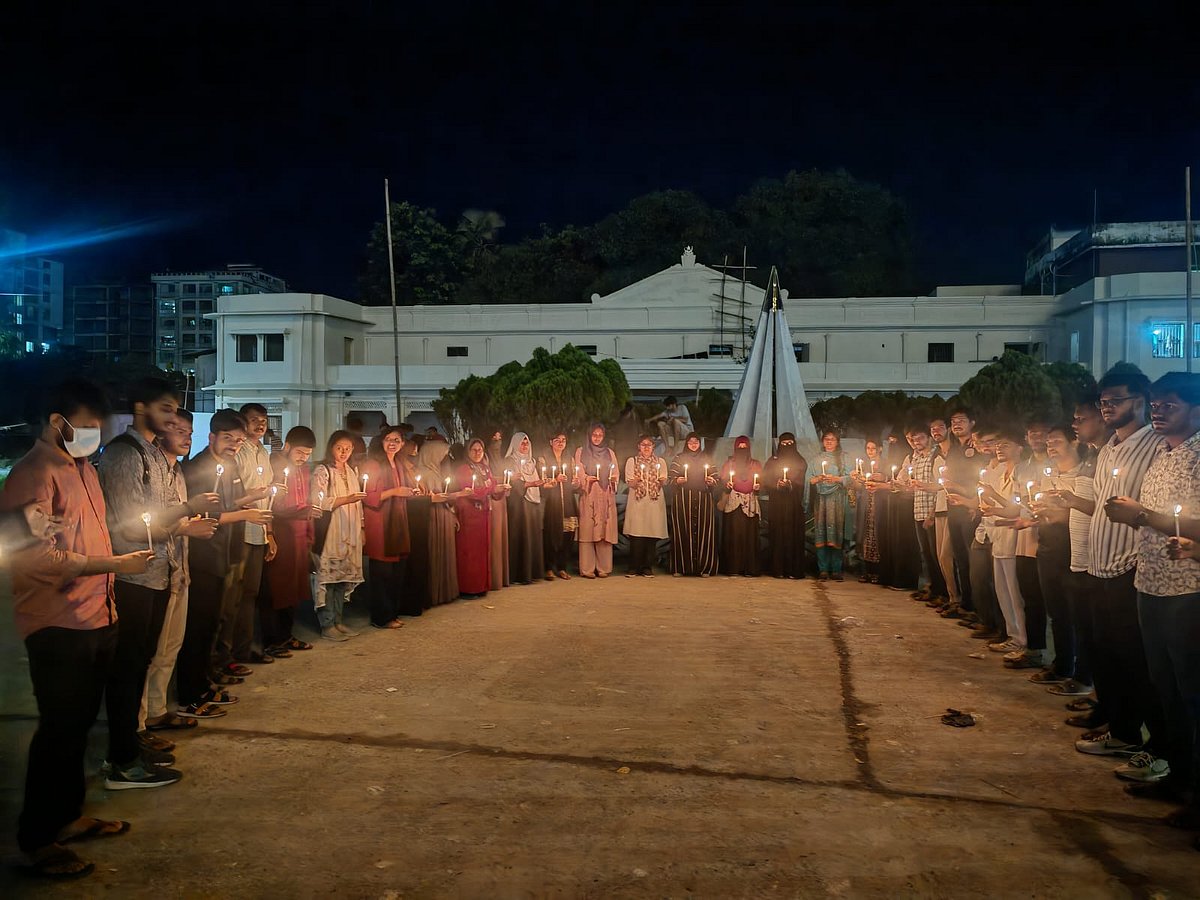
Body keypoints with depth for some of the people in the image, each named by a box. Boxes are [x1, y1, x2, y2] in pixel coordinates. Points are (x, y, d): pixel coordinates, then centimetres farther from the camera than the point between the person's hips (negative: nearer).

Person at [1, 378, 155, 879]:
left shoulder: (81, 468, 15)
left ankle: (67, 815, 32)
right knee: (59, 730, 0)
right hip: (57, 627, -8)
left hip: (96, 620, 8)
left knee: (79, 724, 17)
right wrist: (112, 565, -23)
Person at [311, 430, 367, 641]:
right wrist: (346, 499, -19)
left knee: (344, 577, 8)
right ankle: (327, 625, 0)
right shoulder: (322, 471, -5)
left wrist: (361, 528, 17)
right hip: (329, 534, -7)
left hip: (350, 533, 7)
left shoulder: (353, 471, 16)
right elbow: (316, 501, -16)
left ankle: (338, 620, 16)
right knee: (328, 576, -5)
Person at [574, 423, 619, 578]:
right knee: (587, 531, -7)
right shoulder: (581, 452, 10)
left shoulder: (610, 453, 17)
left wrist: (613, 480, -8)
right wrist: (586, 479, -16)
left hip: (606, 497, 2)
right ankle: (587, 569, -6)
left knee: (605, 531, -2)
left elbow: (615, 475, 14)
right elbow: (578, 475, 4)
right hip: (588, 497, -2)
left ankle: (604, 568, 1)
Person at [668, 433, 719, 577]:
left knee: (703, 531, -4)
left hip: (703, 499, 1)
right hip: (683, 499, -1)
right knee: (683, 531, -6)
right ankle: (680, 568, -3)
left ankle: (704, 567, 0)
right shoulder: (679, 458, 12)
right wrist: (677, 480, -13)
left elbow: (715, 477, 15)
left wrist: (711, 481, -6)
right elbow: (672, 477, 7)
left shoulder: (707, 459, 16)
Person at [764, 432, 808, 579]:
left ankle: (794, 570, -6)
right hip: (776, 503, 0)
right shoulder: (772, 461, 12)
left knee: (794, 533, -6)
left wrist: (790, 484, -14)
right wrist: (777, 484, -14)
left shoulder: (801, 462, 12)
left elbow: (801, 481, 5)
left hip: (794, 503, 0)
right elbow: (766, 478, 3)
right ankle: (778, 569, -4)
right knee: (777, 533, -5)